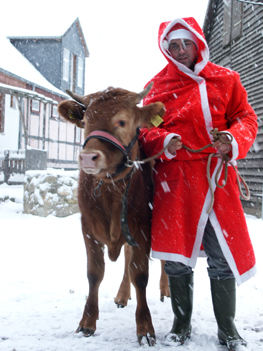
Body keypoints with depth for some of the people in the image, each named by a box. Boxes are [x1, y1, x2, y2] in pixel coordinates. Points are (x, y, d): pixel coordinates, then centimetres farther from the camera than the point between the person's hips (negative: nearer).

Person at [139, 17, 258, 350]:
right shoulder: (158, 85, 10)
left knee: (223, 255, 1)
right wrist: (165, 141, -14)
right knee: (176, 254, 5)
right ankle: (181, 323, 24)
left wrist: (233, 141, -13)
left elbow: (246, 118, 8)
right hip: (174, 178, 0)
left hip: (217, 177, 0)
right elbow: (146, 129, 8)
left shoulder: (225, 79, 11)